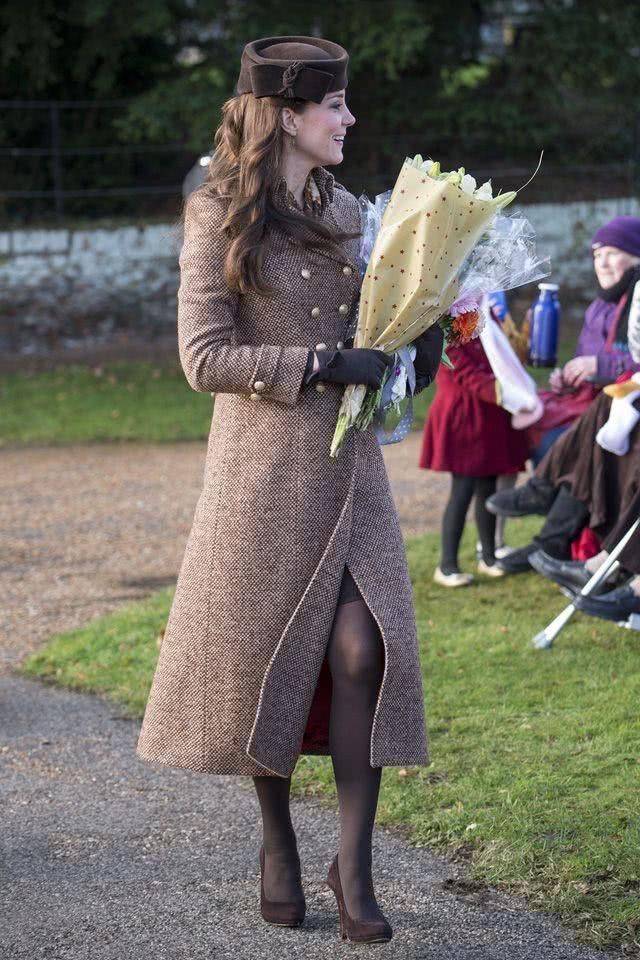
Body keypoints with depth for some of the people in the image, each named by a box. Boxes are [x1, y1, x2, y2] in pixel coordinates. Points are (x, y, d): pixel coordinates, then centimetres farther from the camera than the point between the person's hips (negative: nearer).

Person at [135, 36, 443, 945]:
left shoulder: (343, 210, 12)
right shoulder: (220, 217, -6)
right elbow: (204, 356, -11)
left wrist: (410, 345, 4)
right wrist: (323, 364, -18)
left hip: (349, 461, 5)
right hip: (265, 465, -4)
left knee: (363, 650, -7)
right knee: (265, 656, 4)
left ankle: (354, 863, 0)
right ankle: (277, 843, 24)